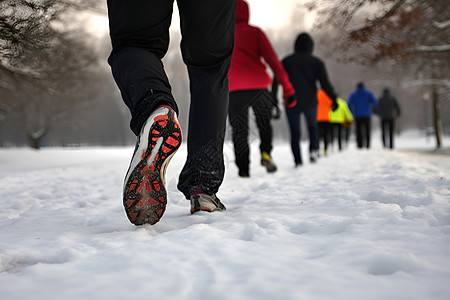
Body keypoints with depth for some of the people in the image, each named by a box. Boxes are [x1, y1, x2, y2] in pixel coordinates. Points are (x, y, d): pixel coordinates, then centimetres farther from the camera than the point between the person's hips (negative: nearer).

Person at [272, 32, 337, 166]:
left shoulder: (286, 61, 3)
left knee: (295, 133, 8)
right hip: (310, 102, 0)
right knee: (313, 127, 23)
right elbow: (325, 83, -7)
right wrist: (334, 98, 5)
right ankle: (314, 149, 1)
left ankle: (298, 160, -1)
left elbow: (276, 81, -1)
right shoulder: (317, 62, 0)